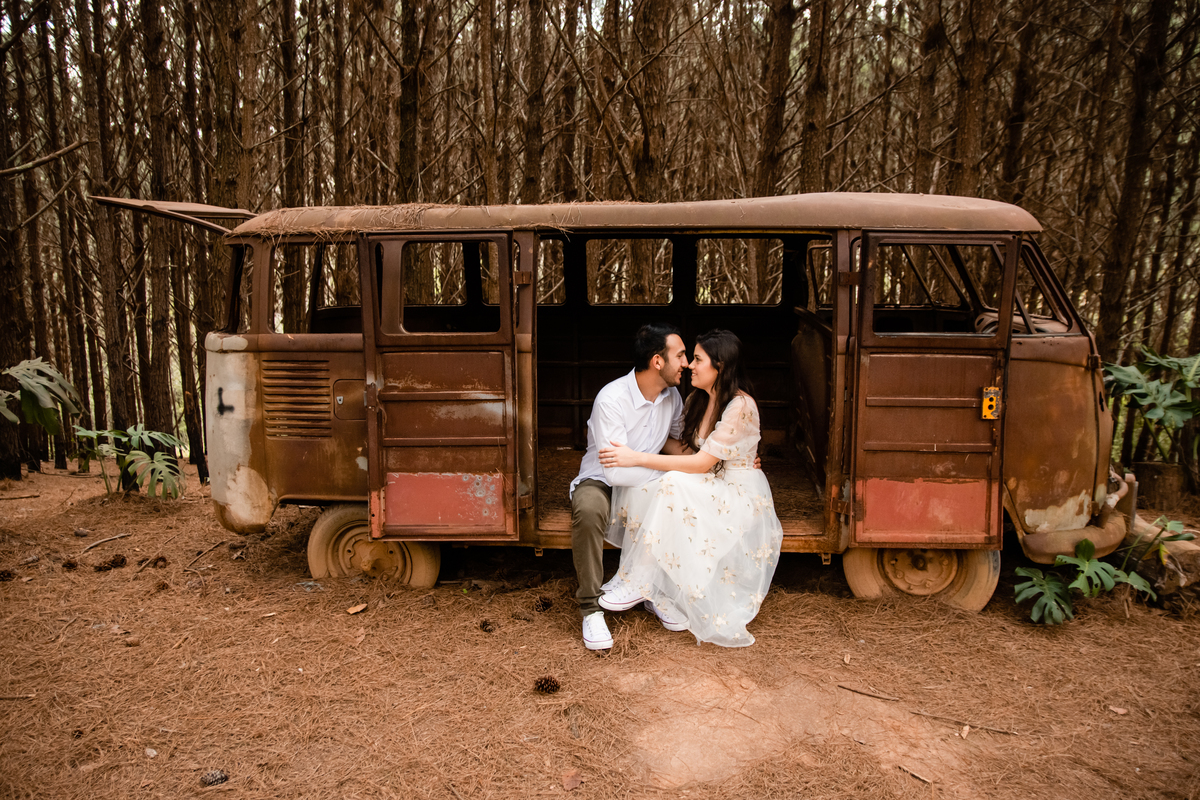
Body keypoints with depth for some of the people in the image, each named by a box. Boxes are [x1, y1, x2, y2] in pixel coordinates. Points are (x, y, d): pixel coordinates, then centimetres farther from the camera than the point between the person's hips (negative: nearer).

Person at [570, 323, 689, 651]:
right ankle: (591, 607, -22)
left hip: (646, 483, 6)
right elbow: (617, 472, -30)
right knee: (589, 511, -39)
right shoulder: (611, 399, -26)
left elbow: (673, 438, 16)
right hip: (601, 482, -6)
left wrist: (682, 451, -7)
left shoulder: (672, 397, -3)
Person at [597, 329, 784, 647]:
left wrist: (638, 458, -26)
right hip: (710, 487, 8)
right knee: (639, 486, -17)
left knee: (673, 486, -33)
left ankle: (636, 584, -20)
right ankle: (666, 597, -14)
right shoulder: (698, 400, 6)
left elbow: (702, 463, -24)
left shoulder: (741, 407, -21)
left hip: (739, 496, -8)